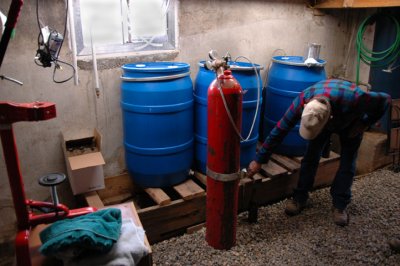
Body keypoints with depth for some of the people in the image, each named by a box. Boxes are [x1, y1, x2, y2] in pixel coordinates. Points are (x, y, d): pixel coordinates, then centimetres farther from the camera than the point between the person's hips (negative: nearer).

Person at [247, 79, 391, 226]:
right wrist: (259, 160, -29)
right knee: (311, 156, -8)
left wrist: (364, 124, -24)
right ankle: (300, 198, 5)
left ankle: (339, 205, 6)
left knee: (347, 161, -8)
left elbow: (384, 100, -27)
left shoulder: (353, 99, -47)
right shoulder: (302, 101, -40)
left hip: (350, 121, -1)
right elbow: (279, 130, -32)